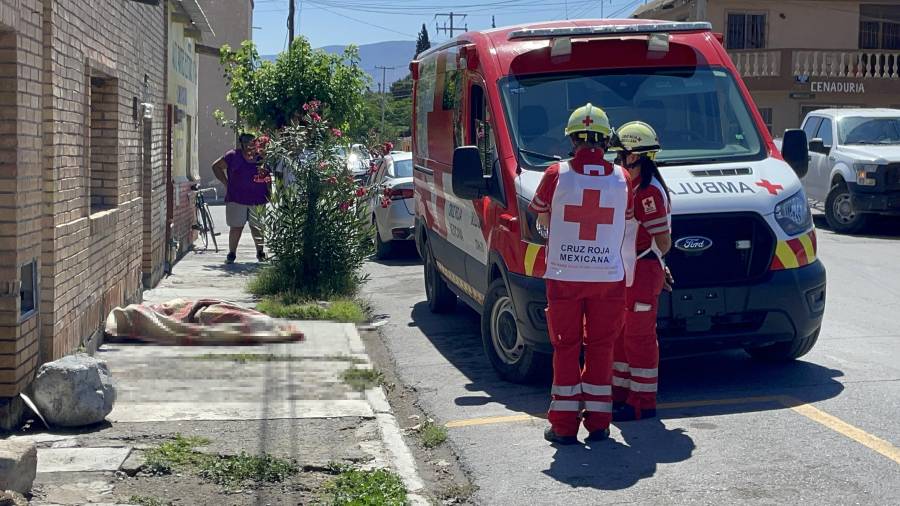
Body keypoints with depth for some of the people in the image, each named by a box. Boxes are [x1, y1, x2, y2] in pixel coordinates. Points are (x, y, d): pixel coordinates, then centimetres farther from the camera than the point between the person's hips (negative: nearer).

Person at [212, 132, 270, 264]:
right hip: (236, 199, -1)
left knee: (258, 227, 5)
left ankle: (261, 253, 19)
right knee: (236, 227, 1)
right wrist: (226, 183, 3)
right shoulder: (233, 156, 0)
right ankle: (231, 254, 12)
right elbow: (216, 166, 11)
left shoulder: (262, 157, 3)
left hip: (258, 200, 1)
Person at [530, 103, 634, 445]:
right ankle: (598, 423, 15)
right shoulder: (621, 178, -2)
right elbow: (625, 225, 7)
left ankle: (564, 425, 9)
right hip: (609, 277, 1)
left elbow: (542, 220, 5)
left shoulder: (556, 175, -7)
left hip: (564, 277, -1)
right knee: (601, 349, 11)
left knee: (566, 349, 7)